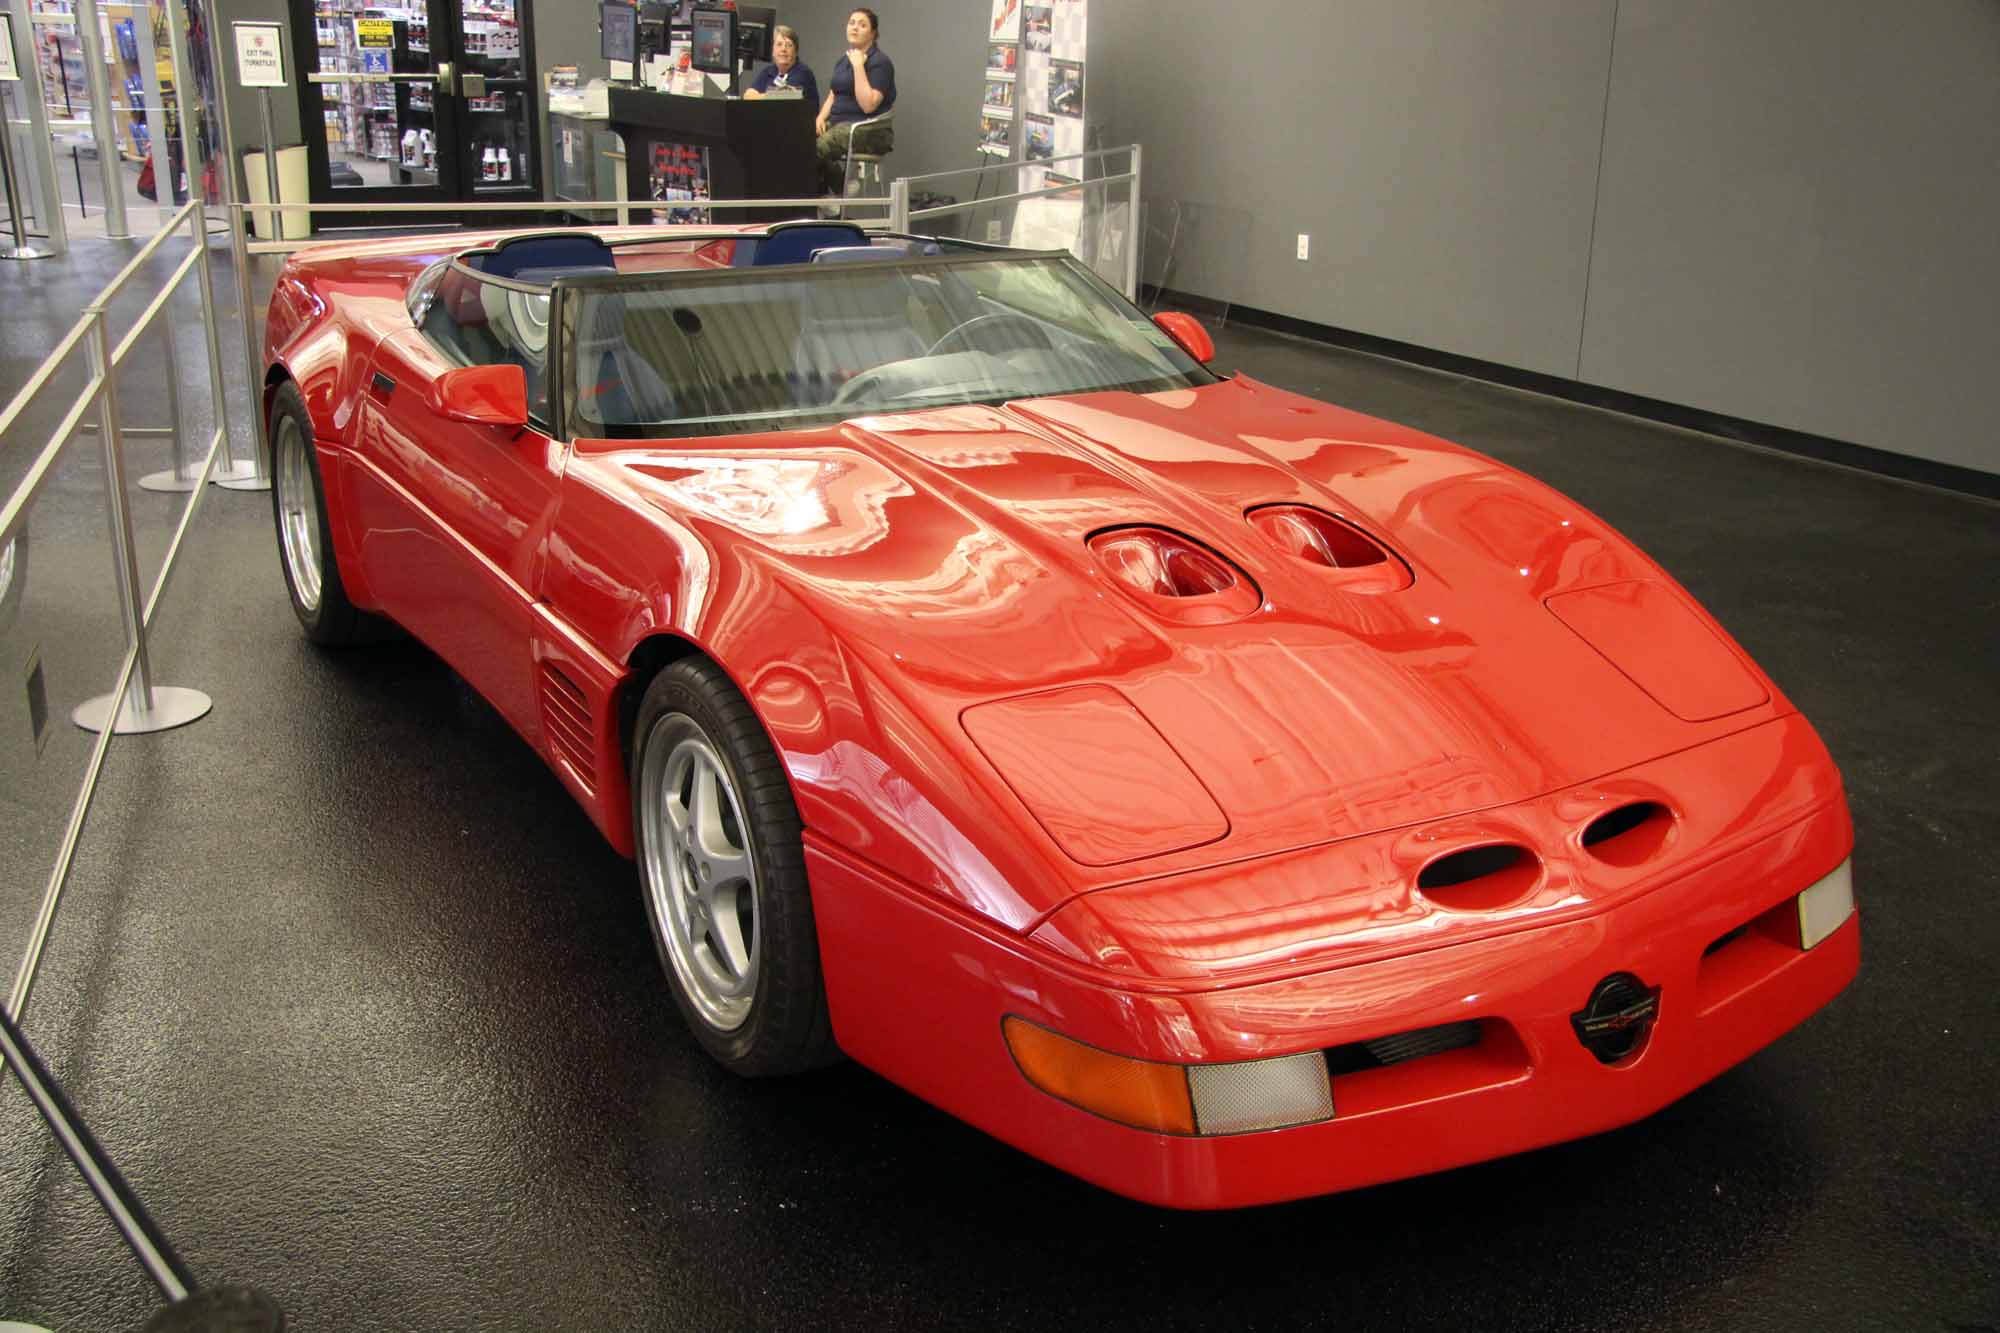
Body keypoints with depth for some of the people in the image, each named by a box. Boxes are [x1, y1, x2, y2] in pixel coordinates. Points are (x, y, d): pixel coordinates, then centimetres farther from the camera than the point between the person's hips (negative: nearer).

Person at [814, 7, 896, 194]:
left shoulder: (880, 62, -9)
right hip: (838, 123, 8)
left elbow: (868, 105, -19)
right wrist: (821, 117, -2)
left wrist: (858, 66, -19)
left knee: (814, 149, -29)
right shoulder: (843, 60, 17)